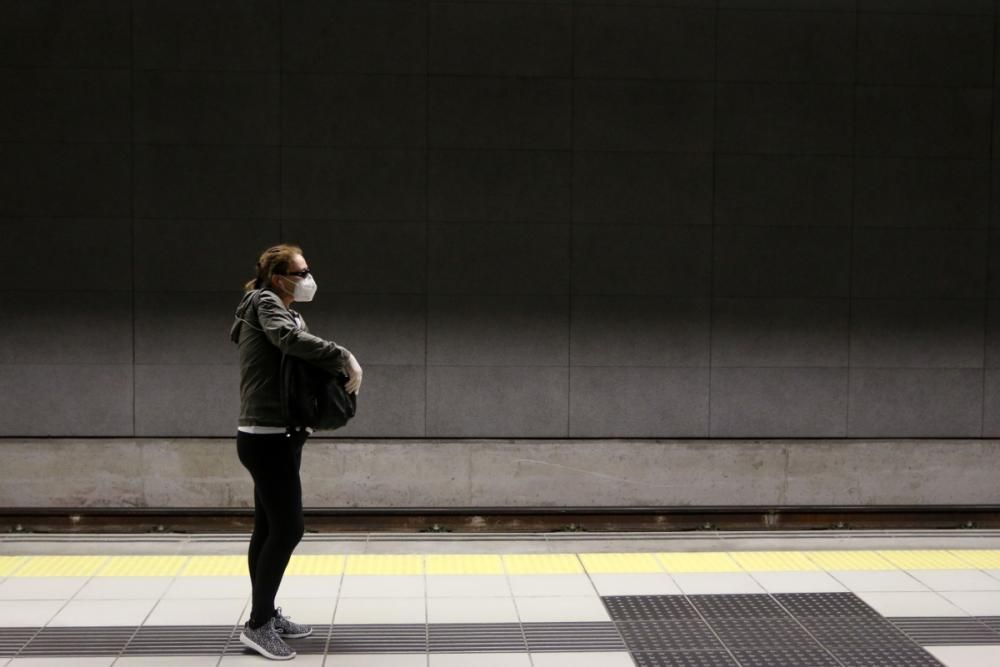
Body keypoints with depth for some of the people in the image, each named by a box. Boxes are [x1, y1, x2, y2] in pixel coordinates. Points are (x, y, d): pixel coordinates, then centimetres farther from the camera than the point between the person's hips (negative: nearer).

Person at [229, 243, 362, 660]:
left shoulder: (283, 312, 19)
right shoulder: (266, 303, -9)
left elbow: (297, 353, 10)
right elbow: (291, 339, -30)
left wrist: (335, 368, -9)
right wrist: (345, 358, -25)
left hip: (274, 437, 10)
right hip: (266, 437, -10)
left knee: (269, 528, 14)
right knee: (288, 527, -10)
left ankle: (266, 615, 22)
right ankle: (257, 625, -3)